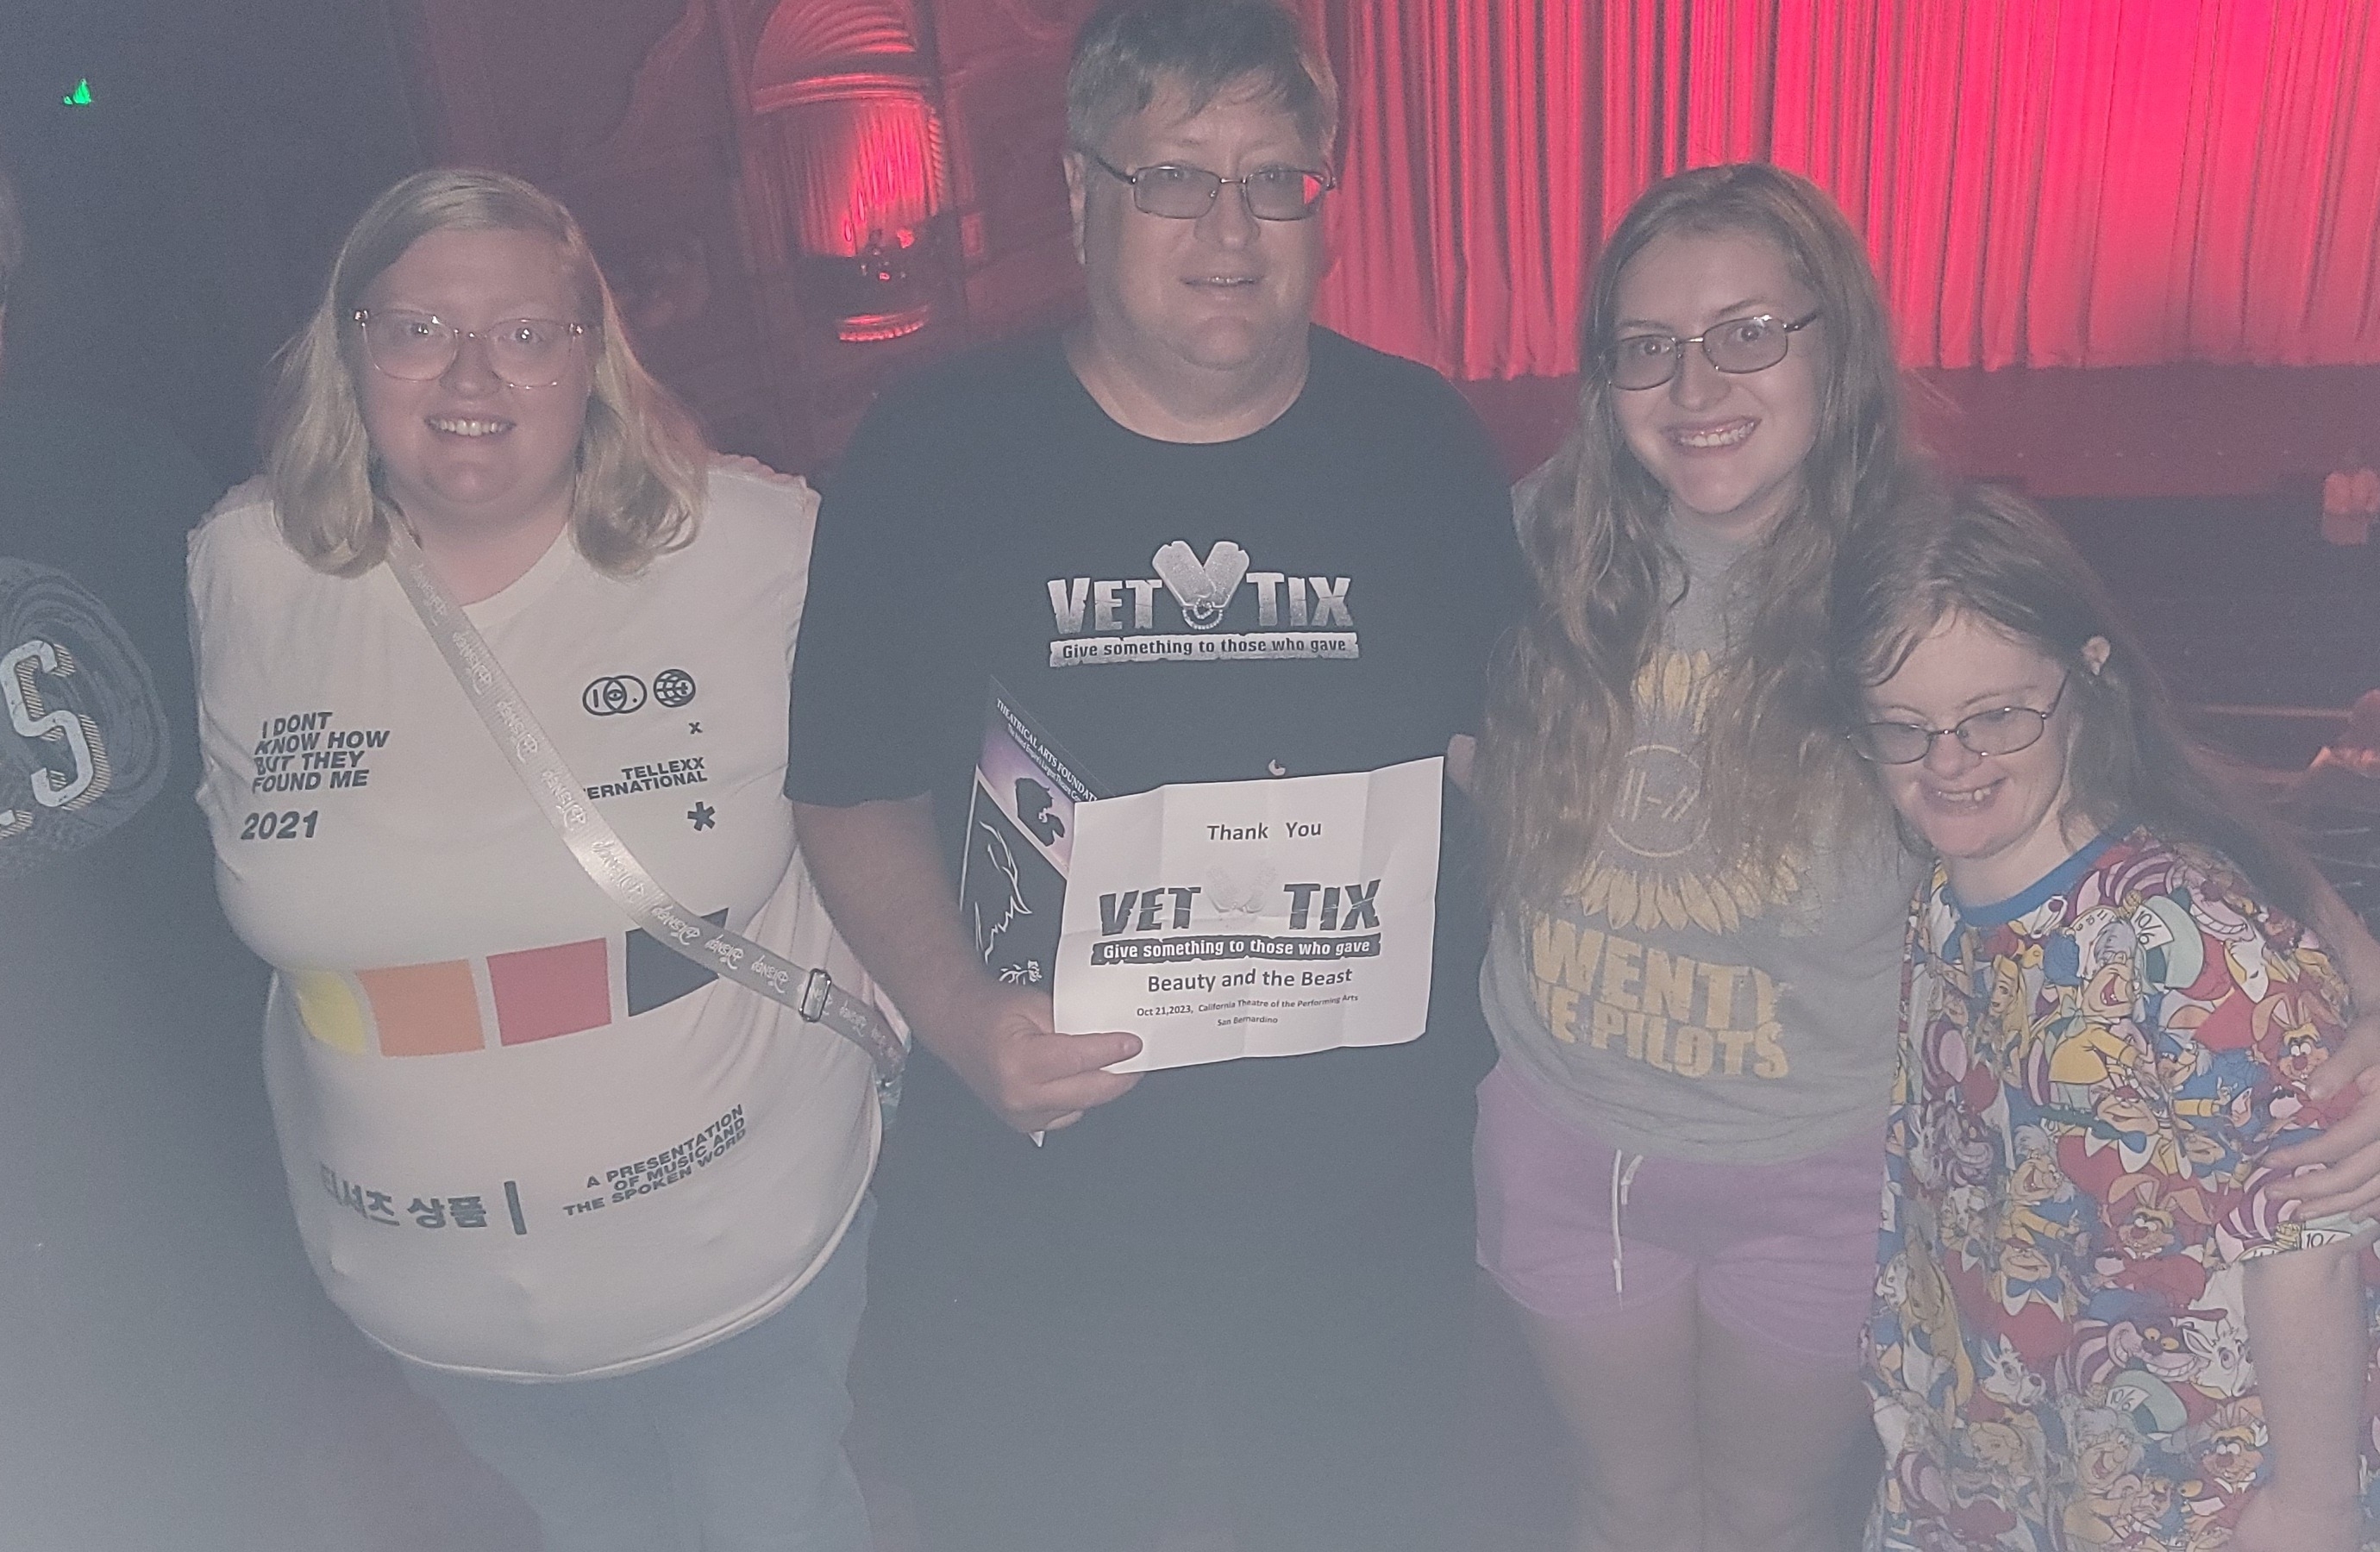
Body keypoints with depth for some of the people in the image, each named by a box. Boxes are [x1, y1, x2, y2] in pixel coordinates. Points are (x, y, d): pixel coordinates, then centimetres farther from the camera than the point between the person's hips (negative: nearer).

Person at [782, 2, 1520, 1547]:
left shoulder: (1429, 448, -3)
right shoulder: (929, 460, -7)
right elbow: (857, 795, -1)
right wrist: (956, 1013, -17)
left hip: (1365, 1203, 1)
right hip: (1028, 1212, 0)